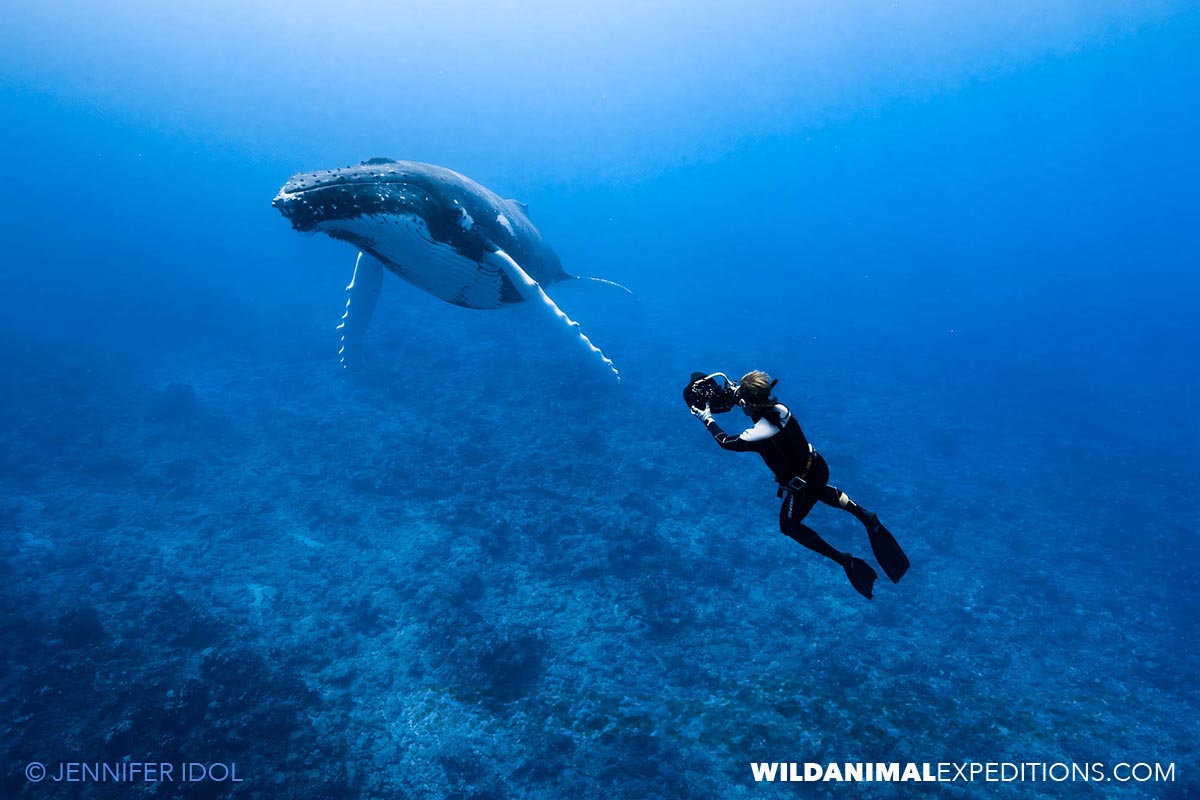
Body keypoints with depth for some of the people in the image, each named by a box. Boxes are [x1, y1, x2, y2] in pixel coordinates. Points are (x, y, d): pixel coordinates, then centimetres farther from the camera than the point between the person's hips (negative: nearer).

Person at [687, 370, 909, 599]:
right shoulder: (780, 408, -13)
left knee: (789, 526, 22)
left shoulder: (757, 435, -32)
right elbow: (758, 400, 13)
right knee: (819, 491, 43)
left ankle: (845, 560, 14)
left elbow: (725, 442, -14)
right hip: (818, 467, 7)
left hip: (799, 485, -7)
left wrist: (707, 419, -1)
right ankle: (865, 516, 26)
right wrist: (736, 391, 11)